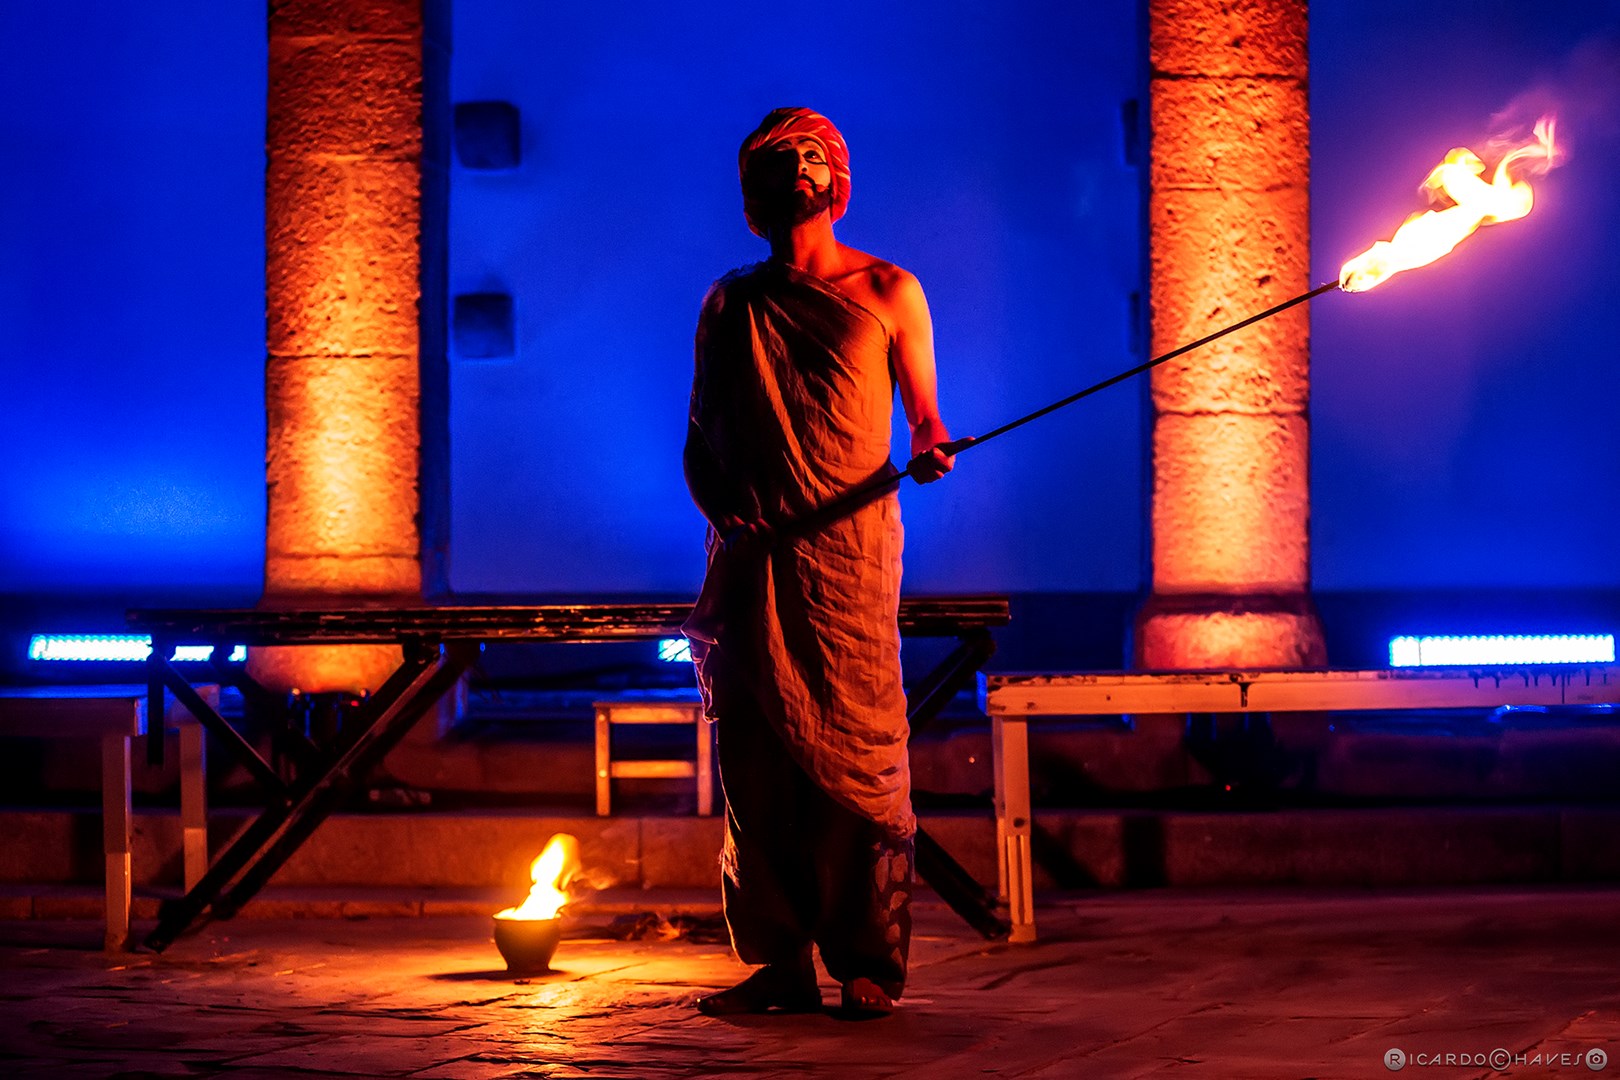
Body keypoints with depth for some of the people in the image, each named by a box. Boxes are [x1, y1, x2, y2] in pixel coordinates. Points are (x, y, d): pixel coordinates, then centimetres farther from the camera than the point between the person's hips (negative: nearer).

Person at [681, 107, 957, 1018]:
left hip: (850, 545, -3)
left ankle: (871, 963, -3)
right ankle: (780, 962, 6)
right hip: (749, 555, 3)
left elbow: (923, 418, 11)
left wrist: (930, 453, -12)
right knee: (754, 760, 0)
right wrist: (722, 506, -2)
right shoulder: (730, 306, 17)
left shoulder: (888, 293, 10)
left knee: (856, 753, -8)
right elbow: (700, 439, 17)